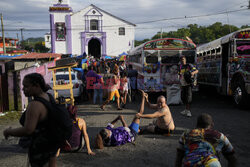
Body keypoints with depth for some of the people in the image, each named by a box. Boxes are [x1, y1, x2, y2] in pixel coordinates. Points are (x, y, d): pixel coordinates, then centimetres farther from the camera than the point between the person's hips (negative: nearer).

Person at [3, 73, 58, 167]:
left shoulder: (34, 105, -30)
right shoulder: (47, 97, -1)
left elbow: (27, 130, -34)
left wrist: (9, 132, -16)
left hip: (41, 147, -9)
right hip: (52, 141, 9)